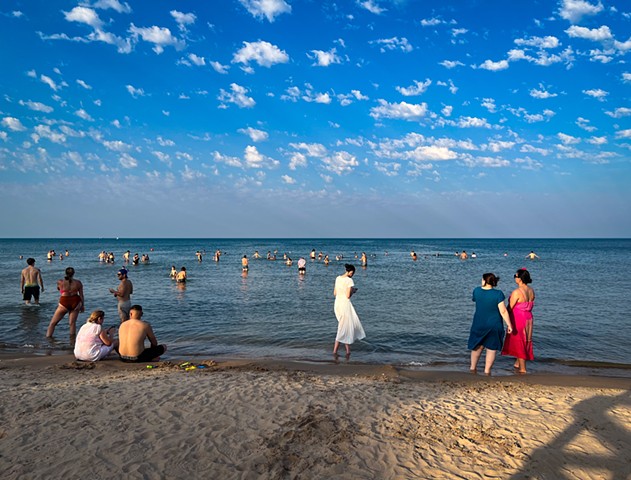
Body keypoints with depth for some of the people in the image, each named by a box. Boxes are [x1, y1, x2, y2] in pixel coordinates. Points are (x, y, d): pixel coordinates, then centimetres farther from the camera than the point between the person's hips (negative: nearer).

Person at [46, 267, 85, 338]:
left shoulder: (60, 282, -10)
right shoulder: (78, 283, -5)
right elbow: (81, 295, 2)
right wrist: (82, 305, 14)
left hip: (64, 303, -2)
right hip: (75, 302, 2)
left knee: (52, 323, 12)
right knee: (72, 323, 9)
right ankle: (72, 339, 13)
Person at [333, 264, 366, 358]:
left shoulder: (338, 278, 8)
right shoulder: (349, 280, -13)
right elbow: (348, 296, -18)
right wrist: (353, 291, 2)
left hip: (337, 304, 8)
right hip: (345, 304, -8)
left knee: (346, 326, 17)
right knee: (343, 328, 5)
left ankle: (348, 350, 19)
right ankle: (335, 350, 6)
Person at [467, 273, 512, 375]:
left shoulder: (477, 290, -6)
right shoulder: (498, 294, -15)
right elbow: (503, 311, -15)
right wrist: (509, 325, -6)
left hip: (478, 324, 3)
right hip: (494, 325, -3)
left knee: (477, 347, 19)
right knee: (491, 348, 10)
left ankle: (473, 367, 25)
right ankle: (487, 371, 12)